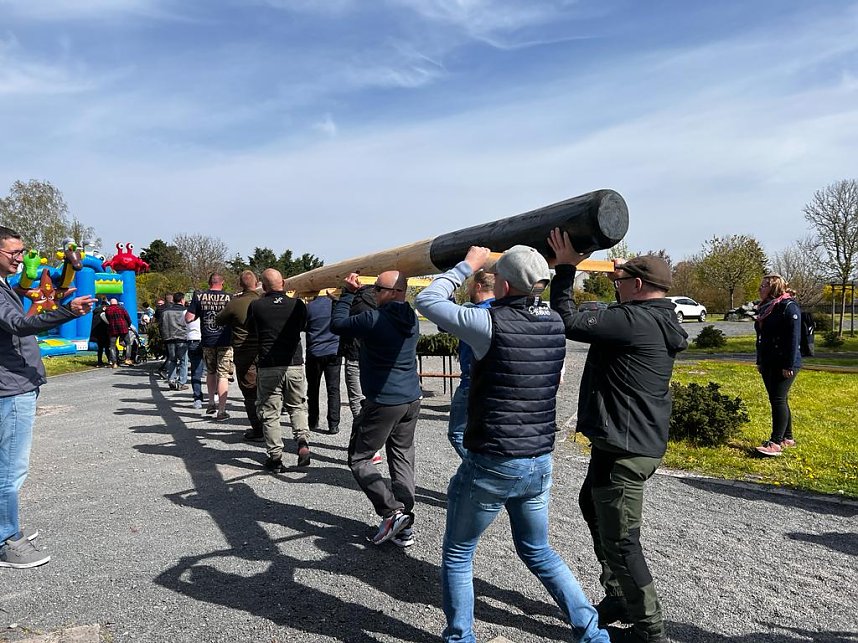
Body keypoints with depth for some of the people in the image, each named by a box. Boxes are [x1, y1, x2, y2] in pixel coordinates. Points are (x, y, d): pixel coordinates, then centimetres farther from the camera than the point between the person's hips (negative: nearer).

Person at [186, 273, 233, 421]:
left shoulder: (199, 296, -1)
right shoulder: (228, 297, -7)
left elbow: (188, 318, -3)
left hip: (207, 342, 3)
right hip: (224, 341, -3)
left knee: (210, 372, 22)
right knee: (223, 375, -1)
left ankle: (211, 404, 28)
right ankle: (221, 411, -3)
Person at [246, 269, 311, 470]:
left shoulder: (256, 306, -5)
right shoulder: (297, 304, -3)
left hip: (268, 366, -1)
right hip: (295, 364, 2)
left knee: (270, 414, 7)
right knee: (298, 407, 18)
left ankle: (275, 457, 8)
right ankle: (303, 442, 0)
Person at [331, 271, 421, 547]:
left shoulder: (375, 320, -19)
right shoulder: (412, 319, 7)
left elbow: (337, 324, -5)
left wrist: (348, 293, 4)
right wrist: (355, 294, 22)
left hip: (383, 403, -8)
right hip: (411, 400, 8)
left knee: (359, 459, 6)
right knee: (403, 457, 13)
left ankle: (392, 512, -4)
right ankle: (404, 527, 15)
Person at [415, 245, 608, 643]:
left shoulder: (490, 323, -19)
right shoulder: (555, 324, -2)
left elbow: (426, 301, -7)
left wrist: (468, 265, 2)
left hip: (491, 465, -6)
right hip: (540, 464, 6)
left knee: (457, 555, 17)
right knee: (538, 551, 27)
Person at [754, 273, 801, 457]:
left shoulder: (788, 307, -12)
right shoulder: (765, 308, 13)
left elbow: (794, 338, -17)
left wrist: (789, 365, -20)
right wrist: (759, 361, 17)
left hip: (783, 364, -9)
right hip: (768, 364, 9)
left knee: (778, 400, -9)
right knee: (777, 400, 13)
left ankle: (776, 443, -8)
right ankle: (787, 438, 23)